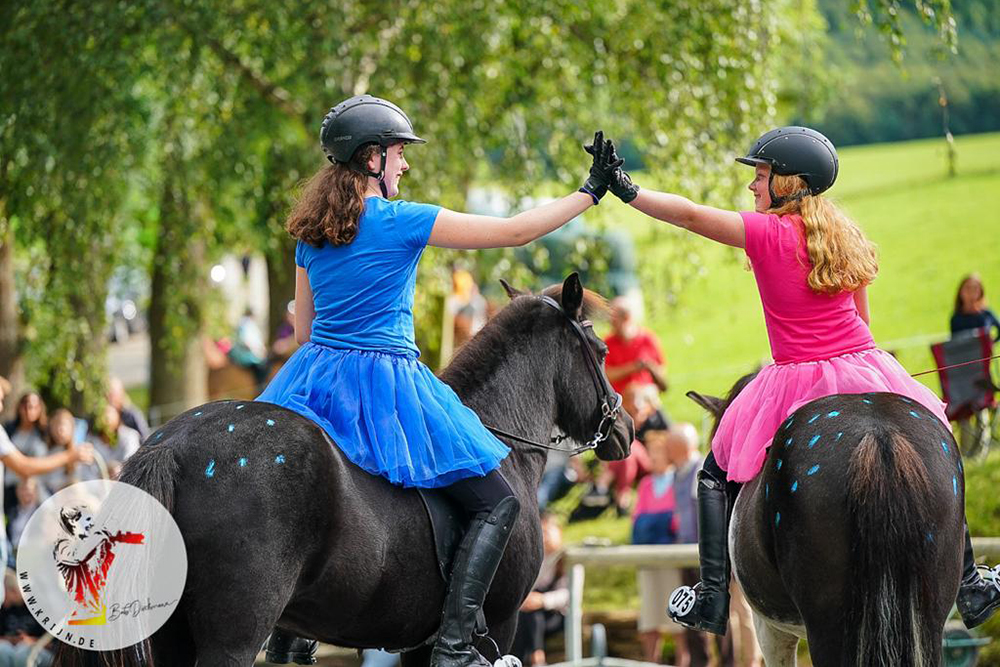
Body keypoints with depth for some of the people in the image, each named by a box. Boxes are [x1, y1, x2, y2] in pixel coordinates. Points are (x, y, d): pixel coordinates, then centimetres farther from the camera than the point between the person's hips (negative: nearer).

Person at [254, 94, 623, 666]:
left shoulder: (310, 234, 9)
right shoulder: (401, 221, -11)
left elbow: (303, 330, 14)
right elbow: (515, 231, -8)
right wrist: (591, 192, 1)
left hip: (316, 375, 7)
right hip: (385, 379, -7)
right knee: (498, 503, 0)